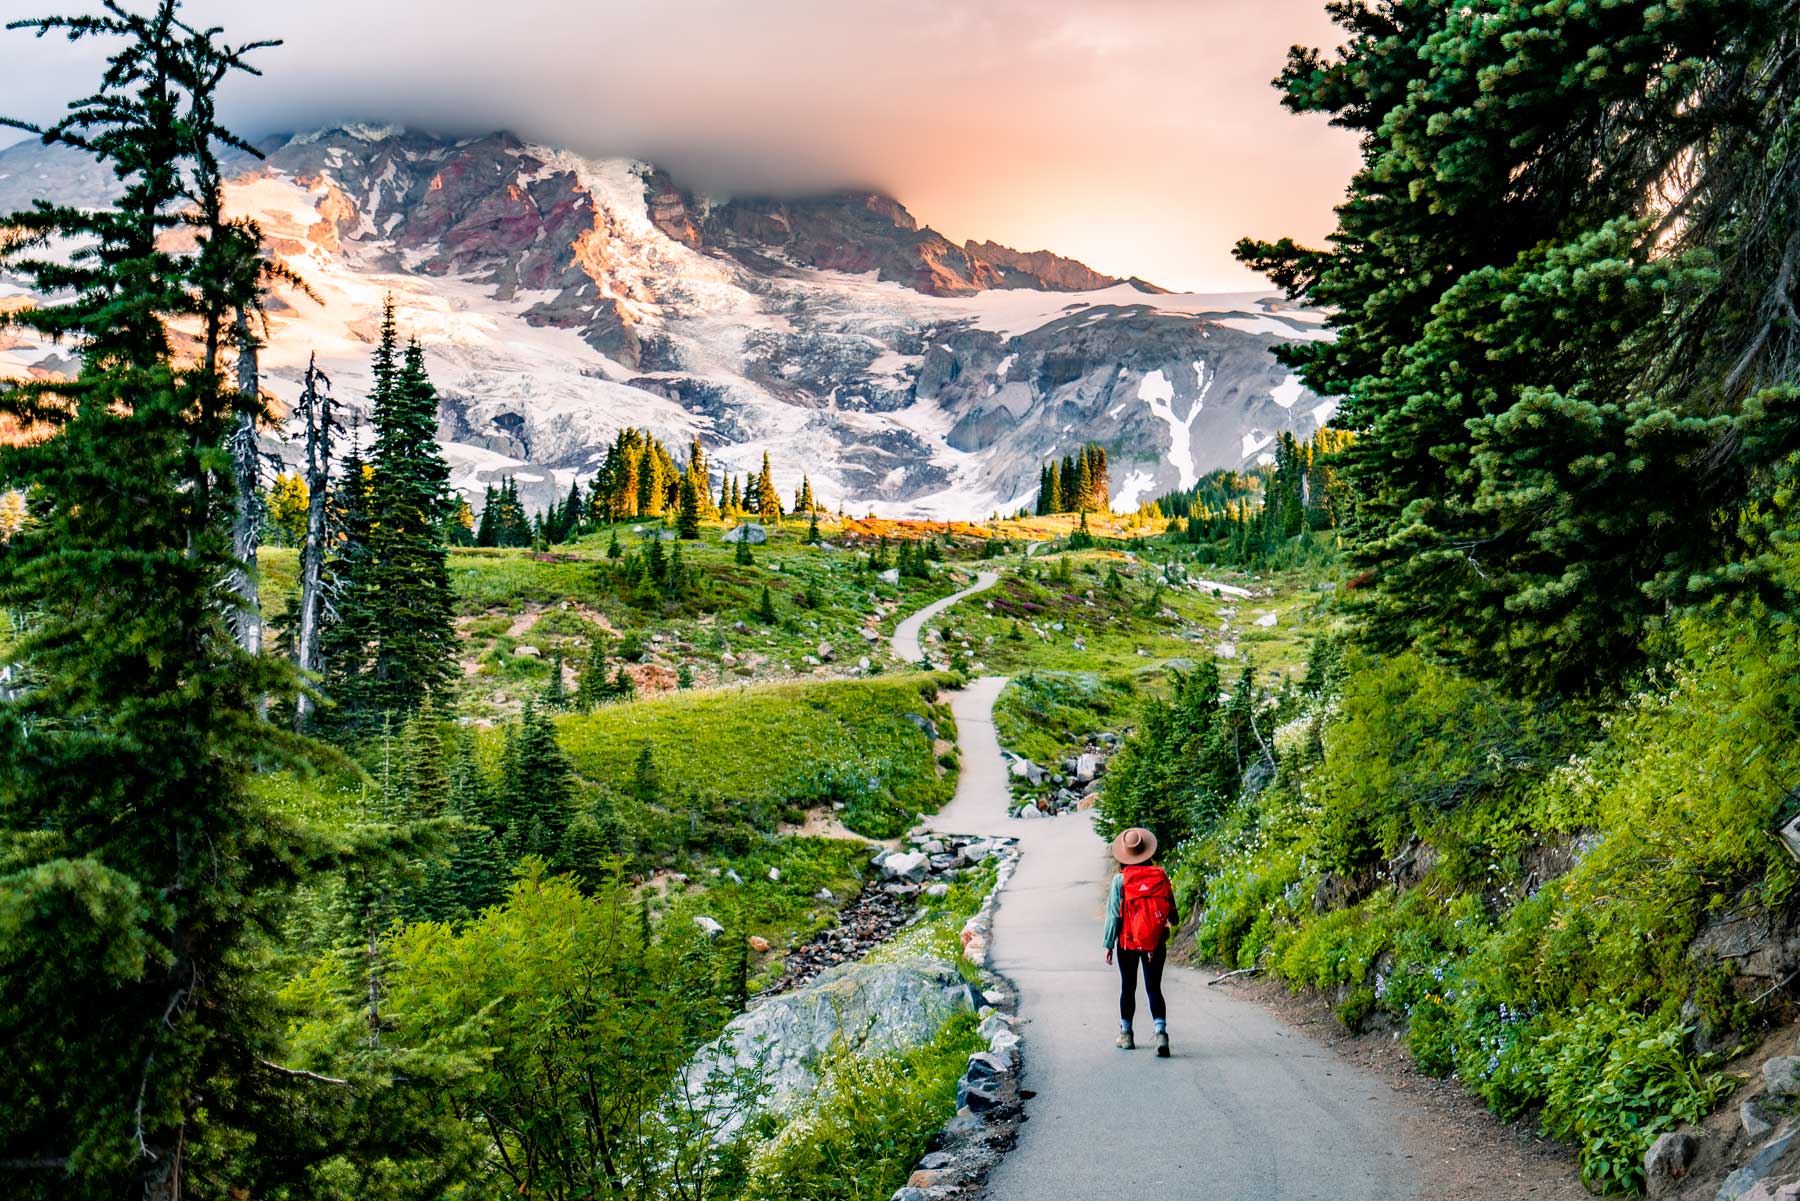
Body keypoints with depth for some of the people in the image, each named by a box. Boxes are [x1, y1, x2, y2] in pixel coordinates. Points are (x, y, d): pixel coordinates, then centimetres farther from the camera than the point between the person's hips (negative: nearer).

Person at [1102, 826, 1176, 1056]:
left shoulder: (1120, 880, -9)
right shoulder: (1161, 876, -4)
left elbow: (1114, 915, -7)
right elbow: (1172, 912, 0)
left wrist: (1108, 944, 0)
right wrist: (1170, 923, 22)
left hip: (1127, 944, -1)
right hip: (1155, 944, 1)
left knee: (1128, 988, 14)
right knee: (1153, 988, 3)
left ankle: (1126, 1034, 22)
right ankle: (1161, 1031, -17)